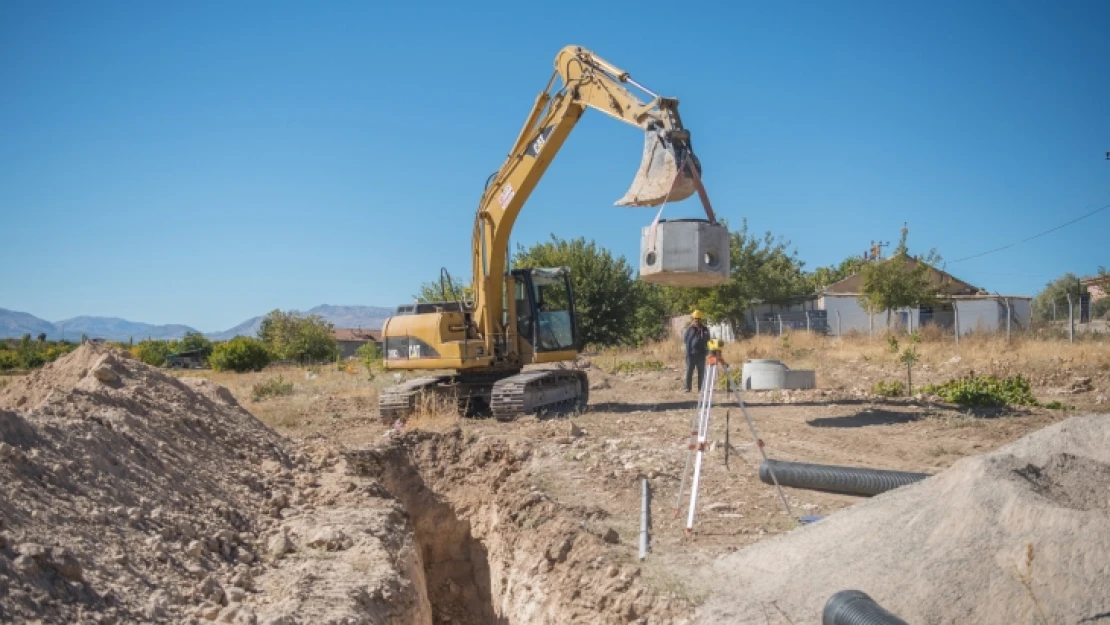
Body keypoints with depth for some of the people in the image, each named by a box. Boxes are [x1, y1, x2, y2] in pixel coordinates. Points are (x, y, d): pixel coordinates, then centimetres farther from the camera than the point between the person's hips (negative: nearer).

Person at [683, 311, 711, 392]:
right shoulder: (690, 329, 6)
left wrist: (701, 331, -12)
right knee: (689, 371, -4)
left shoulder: (705, 329, 7)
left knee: (701, 372, 3)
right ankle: (687, 388, -1)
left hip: (701, 354, 1)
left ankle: (700, 388, 8)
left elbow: (706, 339, -3)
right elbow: (685, 340, 2)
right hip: (690, 353, -1)